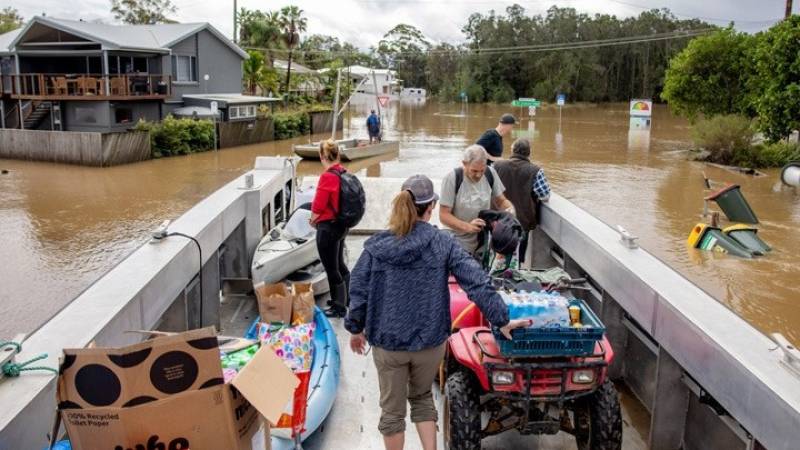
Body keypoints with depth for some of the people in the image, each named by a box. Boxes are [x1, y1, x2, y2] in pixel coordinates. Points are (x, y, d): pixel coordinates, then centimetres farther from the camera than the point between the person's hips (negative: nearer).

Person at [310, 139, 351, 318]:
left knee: (331, 269, 6)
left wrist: (313, 220, 3)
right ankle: (346, 298, 40)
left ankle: (339, 307, 19)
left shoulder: (327, 176, -23)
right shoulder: (344, 172, 1)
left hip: (328, 227, -8)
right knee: (339, 264, 24)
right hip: (342, 224, 8)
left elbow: (318, 207, -18)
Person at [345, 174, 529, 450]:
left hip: (387, 341, 0)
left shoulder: (376, 247, -8)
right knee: (422, 397, 27)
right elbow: (477, 283, -12)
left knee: (392, 410, 17)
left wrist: (355, 329, 11)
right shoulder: (443, 244, -9)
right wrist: (501, 320, -5)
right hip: (430, 340, 1)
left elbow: (359, 292, -3)